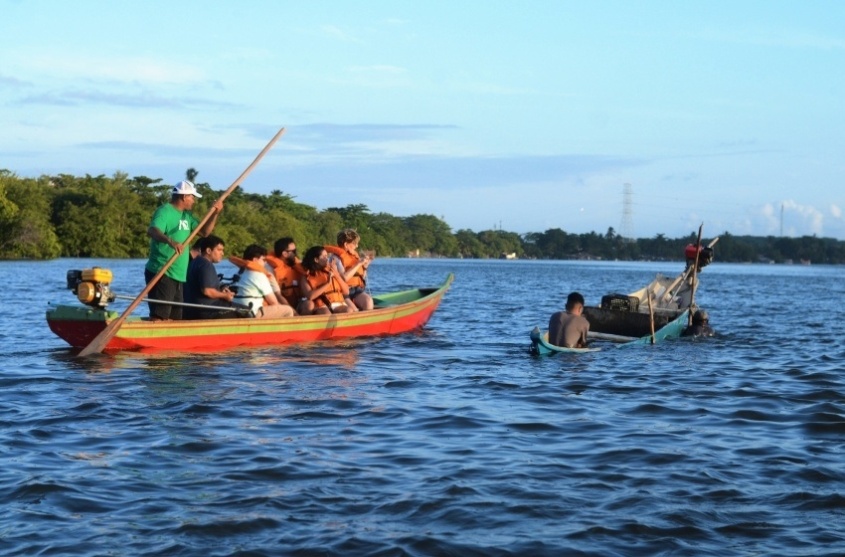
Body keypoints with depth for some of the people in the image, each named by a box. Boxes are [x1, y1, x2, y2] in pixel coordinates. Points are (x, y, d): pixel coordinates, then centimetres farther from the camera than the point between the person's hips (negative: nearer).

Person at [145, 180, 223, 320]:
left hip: (177, 277, 10)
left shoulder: (187, 215, 17)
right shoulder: (165, 211, -11)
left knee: (175, 318, 12)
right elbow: (152, 231, -28)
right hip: (161, 273, -10)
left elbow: (204, 231, 18)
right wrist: (170, 241, -46)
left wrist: (215, 214, 3)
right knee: (159, 316, -15)